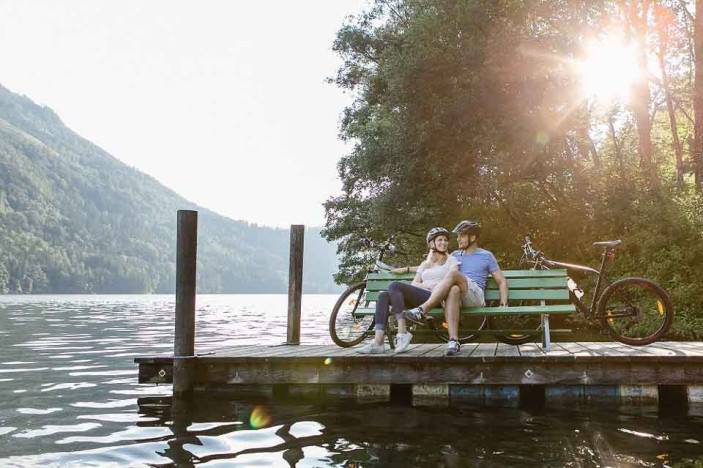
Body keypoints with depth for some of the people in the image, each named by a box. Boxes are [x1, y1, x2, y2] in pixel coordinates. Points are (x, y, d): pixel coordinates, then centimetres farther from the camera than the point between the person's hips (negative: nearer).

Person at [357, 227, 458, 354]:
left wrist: (427, 285, -9)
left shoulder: (451, 260, 15)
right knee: (383, 296, -18)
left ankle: (402, 333, -30)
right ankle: (378, 342, -30)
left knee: (395, 285, -26)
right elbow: (414, 283, 18)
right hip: (419, 298, 6)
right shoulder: (425, 263, 29)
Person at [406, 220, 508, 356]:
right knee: (453, 290, -40)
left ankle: (423, 310, -43)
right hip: (457, 297, 2)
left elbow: (502, 281, 16)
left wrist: (504, 301, -1)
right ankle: (453, 340, -50)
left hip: (475, 296, -2)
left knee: (453, 274, -34)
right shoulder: (455, 255, 30)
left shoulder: (486, 256, 20)